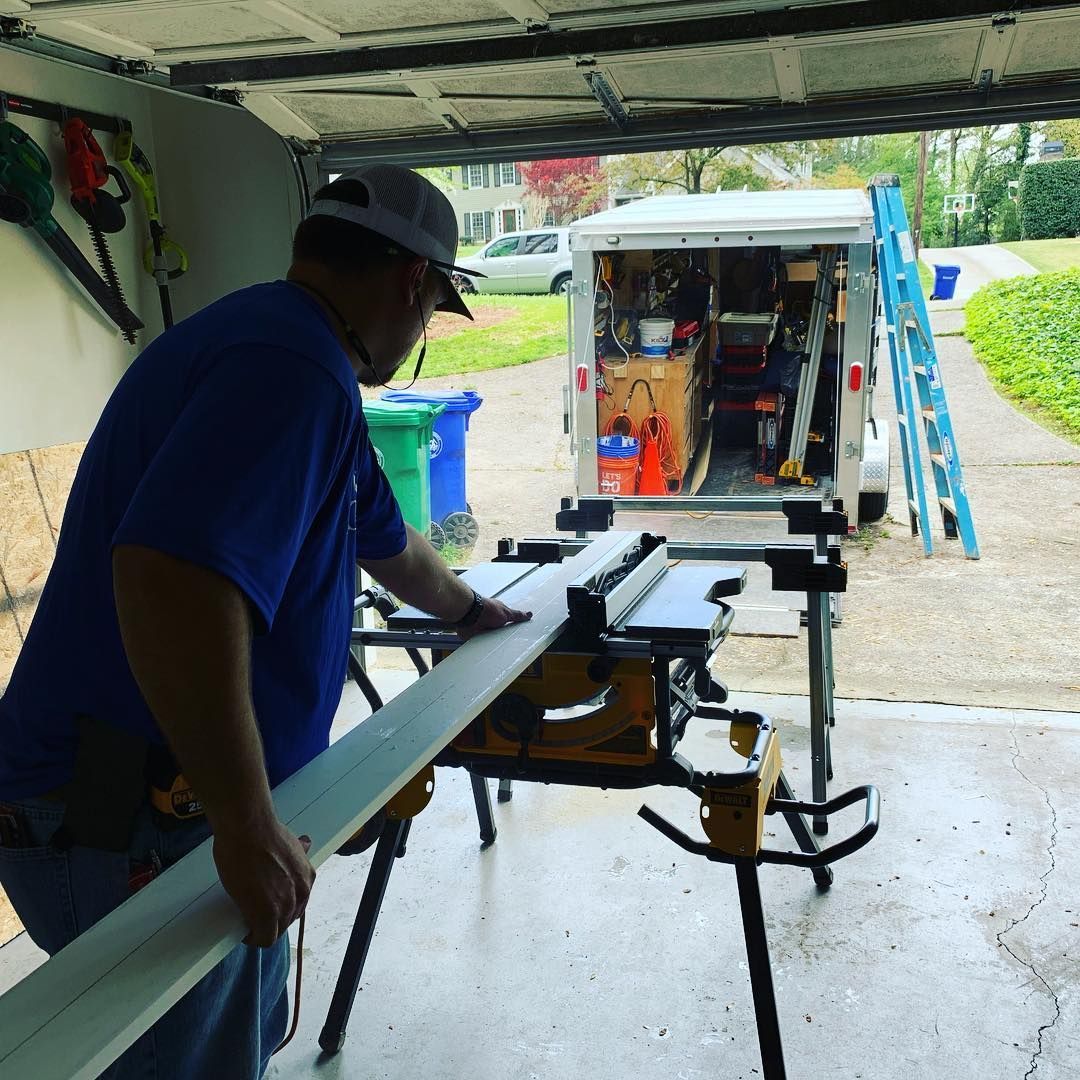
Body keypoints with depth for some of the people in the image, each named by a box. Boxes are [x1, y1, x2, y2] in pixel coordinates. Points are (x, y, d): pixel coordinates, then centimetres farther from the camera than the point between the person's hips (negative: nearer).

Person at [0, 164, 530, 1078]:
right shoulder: (295, 367, -23)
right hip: (126, 830, -10)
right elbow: (176, 581, -38)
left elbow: (388, 544, 27)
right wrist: (247, 823, -29)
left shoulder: (298, 359, 12)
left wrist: (470, 611, 42)